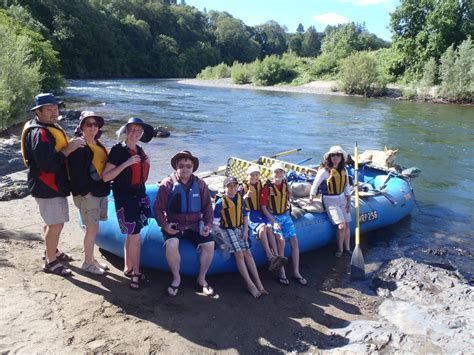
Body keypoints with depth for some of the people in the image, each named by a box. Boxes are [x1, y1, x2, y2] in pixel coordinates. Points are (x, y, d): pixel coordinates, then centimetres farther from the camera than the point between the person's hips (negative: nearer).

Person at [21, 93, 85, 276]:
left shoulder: (50, 127, 12)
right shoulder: (39, 133, -22)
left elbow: (56, 152, 20)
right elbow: (47, 163, -31)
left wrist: (70, 145, 2)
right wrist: (68, 149, -26)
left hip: (53, 185, 11)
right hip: (47, 187, -11)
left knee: (52, 222, 23)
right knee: (56, 224, -2)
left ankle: (51, 251, 41)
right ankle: (50, 262, 11)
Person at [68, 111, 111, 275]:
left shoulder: (98, 144, 13)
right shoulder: (78, 146, -12)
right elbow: (76, 171, -18)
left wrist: (105, 188, 15)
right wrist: (84, 192, -20)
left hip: (101, 192, 8)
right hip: (88, 194, -8)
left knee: (93, 229, 16)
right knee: (92, 229, -1)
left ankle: (91, 259, 29)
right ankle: (87, 263, 15)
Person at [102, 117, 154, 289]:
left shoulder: (140, 150, 9)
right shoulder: (118, 149, -11)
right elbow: (105, 176, -16)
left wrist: (146, 163, 2)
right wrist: (126, 163, -23)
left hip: (139, 195, 7)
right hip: (124, 197, -7)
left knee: (131, 235, 14)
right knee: (135, 237, -6)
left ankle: (128, 268, 26)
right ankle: (135, 274, 7)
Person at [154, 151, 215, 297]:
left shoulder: (200, 184, 4)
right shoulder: (167, 184, -6)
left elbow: (207, 207, 8)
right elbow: (158, 208, -3)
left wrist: (208, 224, -5)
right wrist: (164, 225, -17)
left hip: (195, 225, 3)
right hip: (174, 225, -2)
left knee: (209, 244, -20)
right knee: (171, 244, -32)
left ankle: (202, 278, 3)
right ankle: (176, 278, -6)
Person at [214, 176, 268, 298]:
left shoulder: (241, 200, 4)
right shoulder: (220, 202, -11)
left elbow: (245, 216, 12)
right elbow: (215, 222, -6)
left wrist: (245, 231, 1)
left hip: (240, 229, 4)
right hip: (227, 230, -4)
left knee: (247, 253, -8)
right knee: (239, 253, -17)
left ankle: (258, 283, -6)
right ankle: (250, 284, -13)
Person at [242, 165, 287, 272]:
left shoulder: (261, 185, 14)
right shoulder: (244, 186, 1)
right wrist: (246, 196, -22)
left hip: (261, 212, 4)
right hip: (249, 213, -4)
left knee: (269, 227, -25)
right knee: (262, 227, -30)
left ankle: (276, 256, -35)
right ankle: (270, 258, -36)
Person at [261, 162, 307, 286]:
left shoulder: (285, 184, 4)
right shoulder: (267, 187, -12)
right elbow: (263, 207, -11)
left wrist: (289, 191, 0)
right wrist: (273, 222, -19)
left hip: (285, 215, 5)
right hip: (272, 216, -5)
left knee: (294, 241, -6)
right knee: (281, 240, -24)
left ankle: (296, 272, 4)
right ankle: (282, 273, -12)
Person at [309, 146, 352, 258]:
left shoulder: (343, 170, 4)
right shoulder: (324, 171, -14)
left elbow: (346, 187, 11)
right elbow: (315, 185, -10)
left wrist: (348, 202, 6)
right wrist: (311, 200, -7)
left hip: (342, 199, 6)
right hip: (330, 201, -6)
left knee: (347, 225, 5)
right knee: (341, 225, -13)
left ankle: (347, 248, 19)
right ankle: (340, 249, 6)